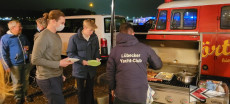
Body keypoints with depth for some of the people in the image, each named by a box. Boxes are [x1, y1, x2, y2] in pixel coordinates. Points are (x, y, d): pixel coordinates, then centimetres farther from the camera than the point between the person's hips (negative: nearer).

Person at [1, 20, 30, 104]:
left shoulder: (22, 37, 10)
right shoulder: (5, 38, -8)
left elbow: (28, 44, 29)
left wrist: (27, 47, 5)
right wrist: (8, 66, -12)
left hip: (25, 63, 6)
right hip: (15, 65, -5)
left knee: (25, 81, 15)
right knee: (17, 84, 3)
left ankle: (25, 96, 34)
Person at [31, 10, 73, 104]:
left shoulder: (56, 36, 12)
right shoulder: (43, 36, -17)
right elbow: (35, 60, -22)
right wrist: (58, 63, -22)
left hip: (57, 76, 8)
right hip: (48, 79, -8)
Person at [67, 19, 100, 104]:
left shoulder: (94, 37, -3)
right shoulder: (74, 38, -14)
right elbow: (70, 53, -10)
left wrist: (97, 57, -7)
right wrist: (81, 61, -21)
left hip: (91, 69, 3)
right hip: (80, 69, -3)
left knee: (90, 89, 18)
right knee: (81, 90, 16)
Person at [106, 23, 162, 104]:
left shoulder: (115, 50, -5)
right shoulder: (145, 48, -6)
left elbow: (109, 71, 1)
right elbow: (158, 65, 6)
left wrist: (112, 88, 16)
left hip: (121, 94, 0)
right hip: (140, 94, 0)